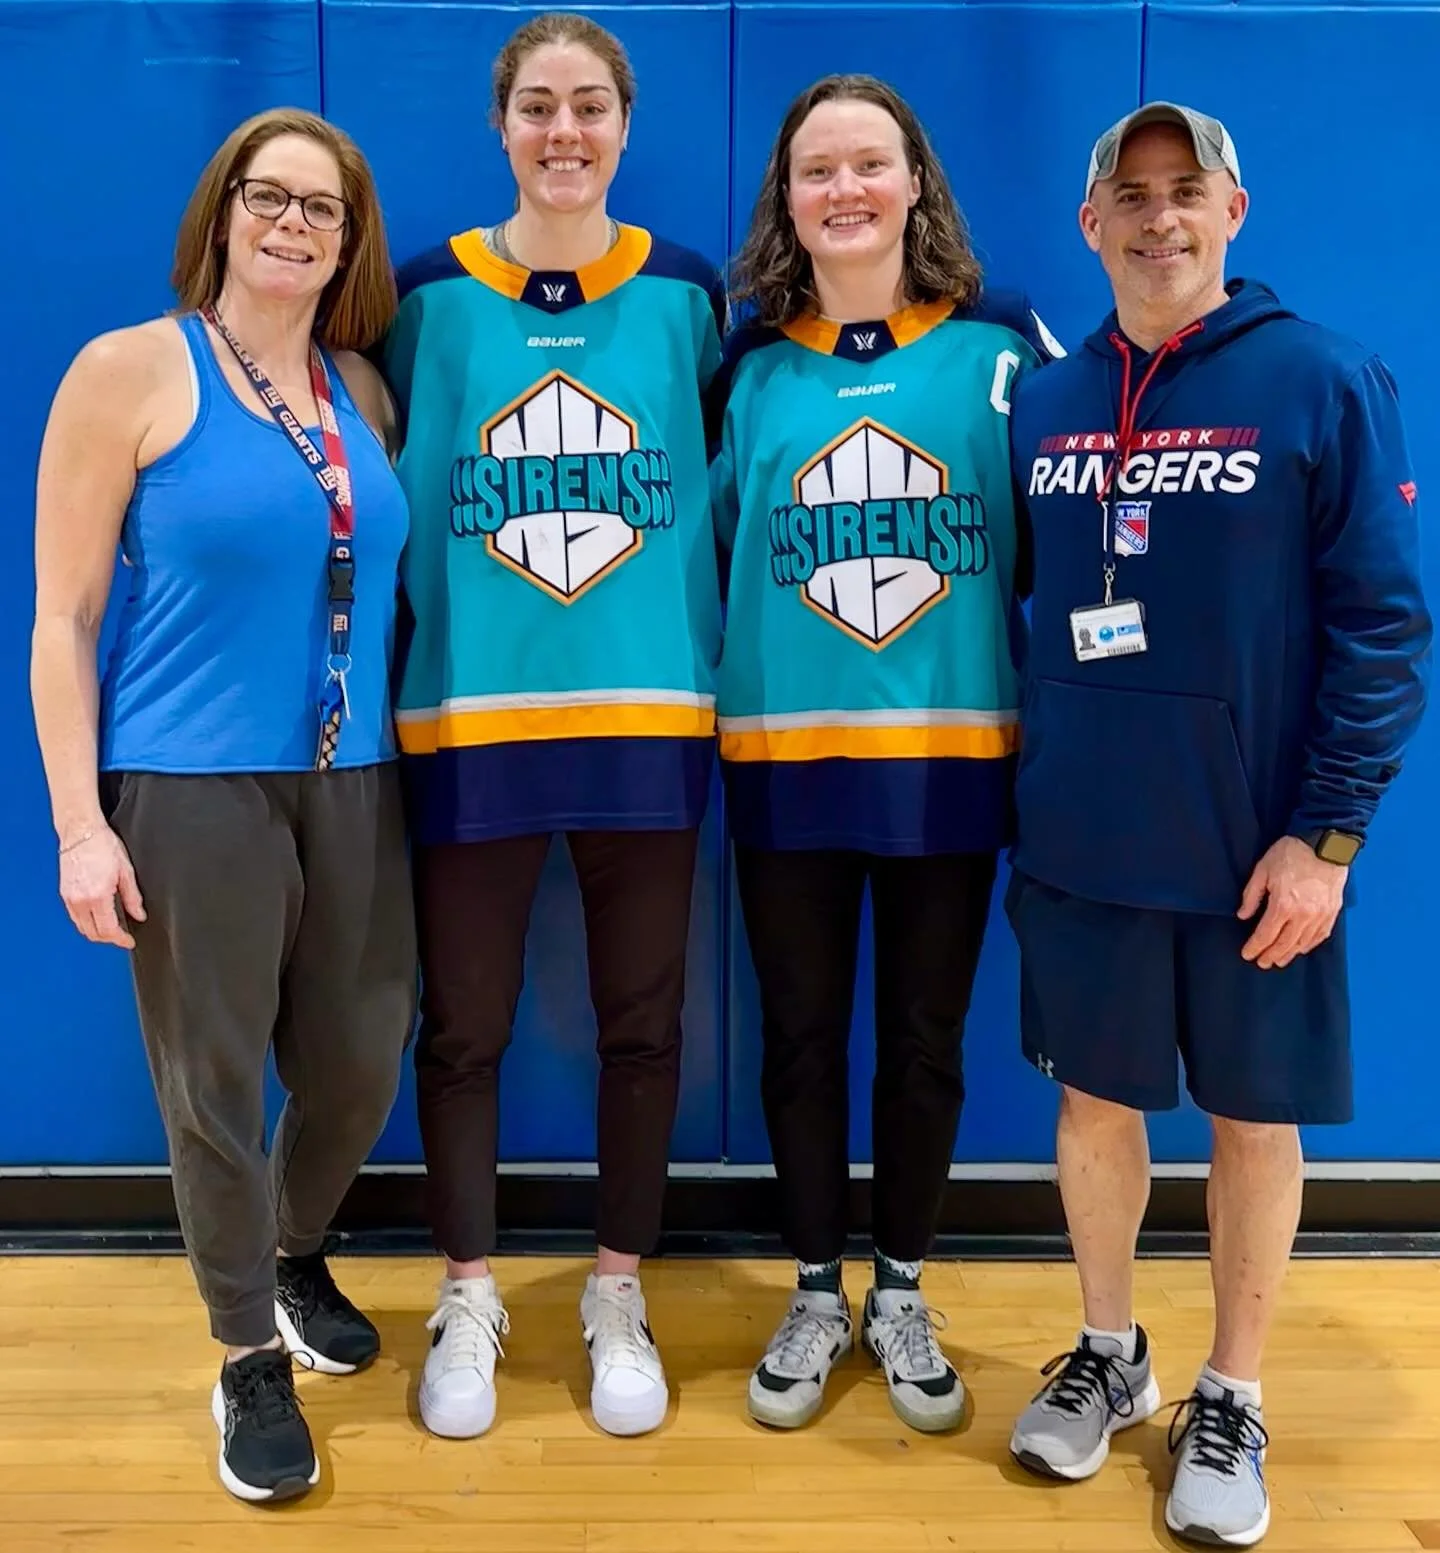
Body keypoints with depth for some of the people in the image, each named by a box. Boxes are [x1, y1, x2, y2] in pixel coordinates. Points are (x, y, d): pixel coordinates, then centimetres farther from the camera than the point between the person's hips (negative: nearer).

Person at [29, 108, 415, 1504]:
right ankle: (249, 1361, 25)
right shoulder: (132, 369, -4)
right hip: (188, 791, -5)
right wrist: (78, 824, -11)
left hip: (353, 785, 5)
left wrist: (402, 757, 14)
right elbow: (62, 618, -6)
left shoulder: (364, 390, 10)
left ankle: (296, 1258, 42)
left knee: (359, 1063, 12)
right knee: (215, 1085, 4)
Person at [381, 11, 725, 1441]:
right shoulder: (430, 294, 3)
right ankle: (467, 1297, 29)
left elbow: (713, 480, 11)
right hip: (466, 715, 0)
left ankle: (618, 1296, 29)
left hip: (647, 713, 1)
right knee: (462, 1027, 8)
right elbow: (387, 491, 8)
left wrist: (702, 663, 3)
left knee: (642, 1023, 9)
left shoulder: (683, 292, 5)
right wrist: (401, 670, 0)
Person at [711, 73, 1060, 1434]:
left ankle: (901, 1295, 31)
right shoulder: (747, 366, 3)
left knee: (927, 1034, 11)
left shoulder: (1001, 347, 1)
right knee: (800, 1031, 10)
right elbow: (708, 542, 12)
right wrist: (727, 682, 2)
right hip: (785, 752, 1)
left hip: (954, 750, 0)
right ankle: (814, 1295, 30)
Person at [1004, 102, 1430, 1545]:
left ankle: (1229, 1401, 29)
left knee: (1253, 1116, 10)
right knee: (1093, 1097, 13)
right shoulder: (1042, 399, 6)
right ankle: (1107, 1354, 35)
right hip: (1078, 836, 4)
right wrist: (1027, 793, 8)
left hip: (1254, 842, -3)